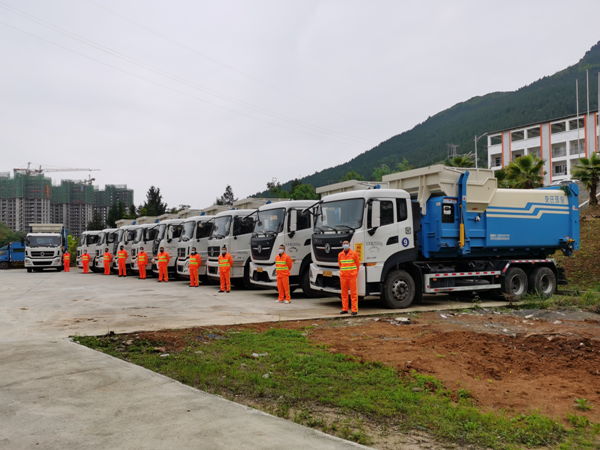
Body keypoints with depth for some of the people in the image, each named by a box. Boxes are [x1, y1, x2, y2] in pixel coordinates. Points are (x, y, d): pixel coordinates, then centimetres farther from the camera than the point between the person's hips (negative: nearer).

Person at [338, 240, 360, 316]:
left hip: (352, 277, -4)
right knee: (344, 293, 7)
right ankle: (344, 309, 14)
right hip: (343, 277, 4)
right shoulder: (340, 254, 8)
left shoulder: (354, 253, -2)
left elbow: (358, 264, 6)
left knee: (353, 293, -3)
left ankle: (354, 310, -1)